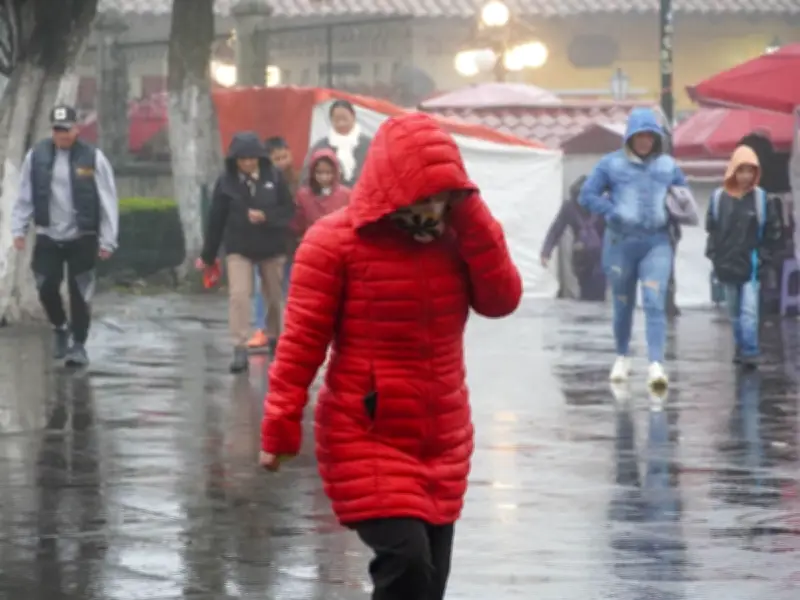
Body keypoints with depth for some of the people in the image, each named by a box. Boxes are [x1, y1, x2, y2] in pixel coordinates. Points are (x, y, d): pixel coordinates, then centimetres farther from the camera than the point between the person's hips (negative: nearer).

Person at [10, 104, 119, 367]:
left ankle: (78, 345, 11)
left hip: (81, 237, -2)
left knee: (80, 294, -1)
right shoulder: (36, 156, -1)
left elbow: (108, 202, -6)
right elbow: (25, 196, 6)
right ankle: (60, 327, 30)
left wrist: (107, 240, -8)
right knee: (47, 288, 3)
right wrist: (19, 229, 0)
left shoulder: (93, 158, -8)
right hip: (47, 236, 2)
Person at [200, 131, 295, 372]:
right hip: (238, 247, -1)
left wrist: (265, 216, -24)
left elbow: (288, 210, -4)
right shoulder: (226, 182, -8)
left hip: (271, 246, 1)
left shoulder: (274, 177, -7)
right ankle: (240, 350, -14)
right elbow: (216, 219, -4)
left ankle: (274, 339, 37)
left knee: (274, 297, 14)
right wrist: (208, 255, 0)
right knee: (239, 295, -15)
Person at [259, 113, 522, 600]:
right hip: (367, 438, -5)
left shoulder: (452, 236, 4)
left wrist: (470, 216, -11)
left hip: (443, 443, 6)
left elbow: (502, 300, -8)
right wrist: (281, 429, -13)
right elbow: (301, 342, -9)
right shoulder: (335, 242, -10)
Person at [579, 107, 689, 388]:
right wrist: (612, 212, -13)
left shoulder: (667, 165, 10)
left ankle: (656, 364, -21)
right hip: (621, 242, 0)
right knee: (623, 304, 10)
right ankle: (622, 359, 28)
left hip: (657, 243, 0)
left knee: (655, 303, -14)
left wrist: (672, 214, 1)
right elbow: (587, 195, 1)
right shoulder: (611, 164, 2)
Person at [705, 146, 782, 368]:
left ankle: (749, 351, -10)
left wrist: (763, 256, -3)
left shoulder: (760, 198, -4)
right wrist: (714, 255, 0)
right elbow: (710, 228, 7)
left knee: (749, 310, -10)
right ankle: (740, 346, 23)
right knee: (734, 312, 12)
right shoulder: (719, 197, -1)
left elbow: (773, 231, 2)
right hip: (727, 266, 3)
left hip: (750, 266, -3)